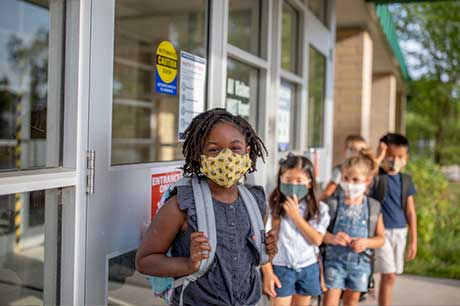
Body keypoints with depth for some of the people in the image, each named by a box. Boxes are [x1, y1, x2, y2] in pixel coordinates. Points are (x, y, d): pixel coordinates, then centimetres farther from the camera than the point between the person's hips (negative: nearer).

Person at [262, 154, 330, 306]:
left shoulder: (319, 209, -4)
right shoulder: (273, 207, -11)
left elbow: (317, 240, -10)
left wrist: (295, 215, -17)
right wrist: (267, 272, -11)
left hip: (308, 268, 3)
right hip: (281, 267, -2)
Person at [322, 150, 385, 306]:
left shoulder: (373, 207, -2)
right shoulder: (332, 203, -10)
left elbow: (381, 238, 4)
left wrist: (366, 243, -16)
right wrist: (331, 238, -27)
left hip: (360, 263, 3)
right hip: (335, 260, -2)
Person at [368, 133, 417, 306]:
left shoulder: (406, 180, 7)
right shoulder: (375, 177, -10)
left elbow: (410, 211, 10)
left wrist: (413, 240, 11)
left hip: (400, 232, 5)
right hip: (381, 232, -5)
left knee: (389, 276, 11)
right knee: (389, 276, -7)